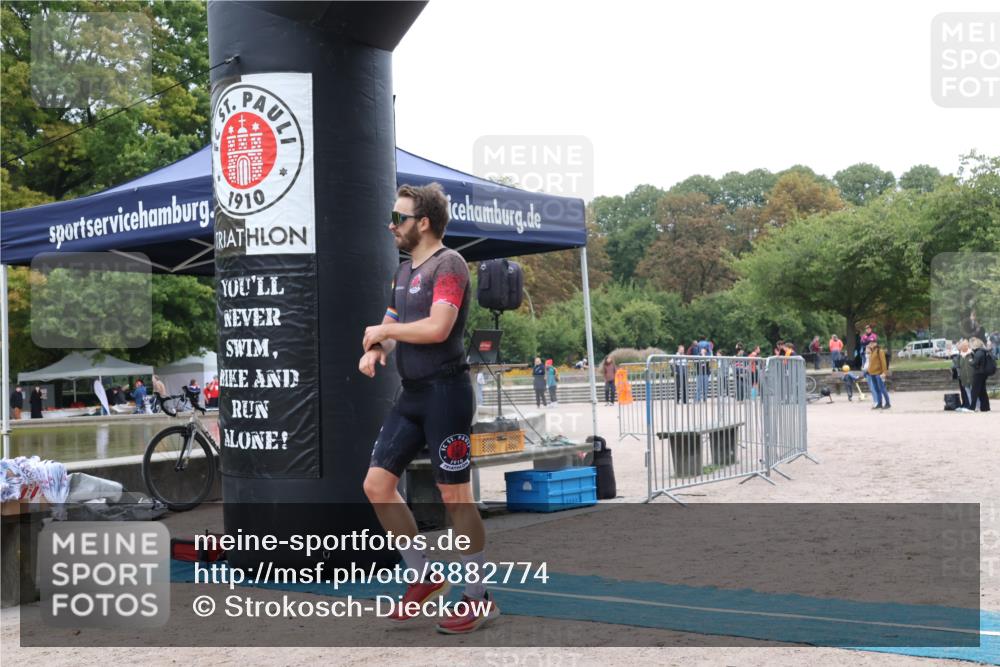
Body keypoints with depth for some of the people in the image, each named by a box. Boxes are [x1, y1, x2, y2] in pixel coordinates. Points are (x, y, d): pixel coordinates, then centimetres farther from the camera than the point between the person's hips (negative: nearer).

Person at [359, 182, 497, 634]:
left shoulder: (447, 265, -11)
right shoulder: (404, 272, 18)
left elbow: (437, 327, -24)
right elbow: (388, 329, 22)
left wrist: (384, 329, -10)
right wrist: (373, 350, -1)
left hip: (445, 391, -9)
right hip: (411, 394, 9)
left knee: (454, 495, -4)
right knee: (377, 484, 5)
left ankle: (479, 600, 8)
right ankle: (425, 577, 18)